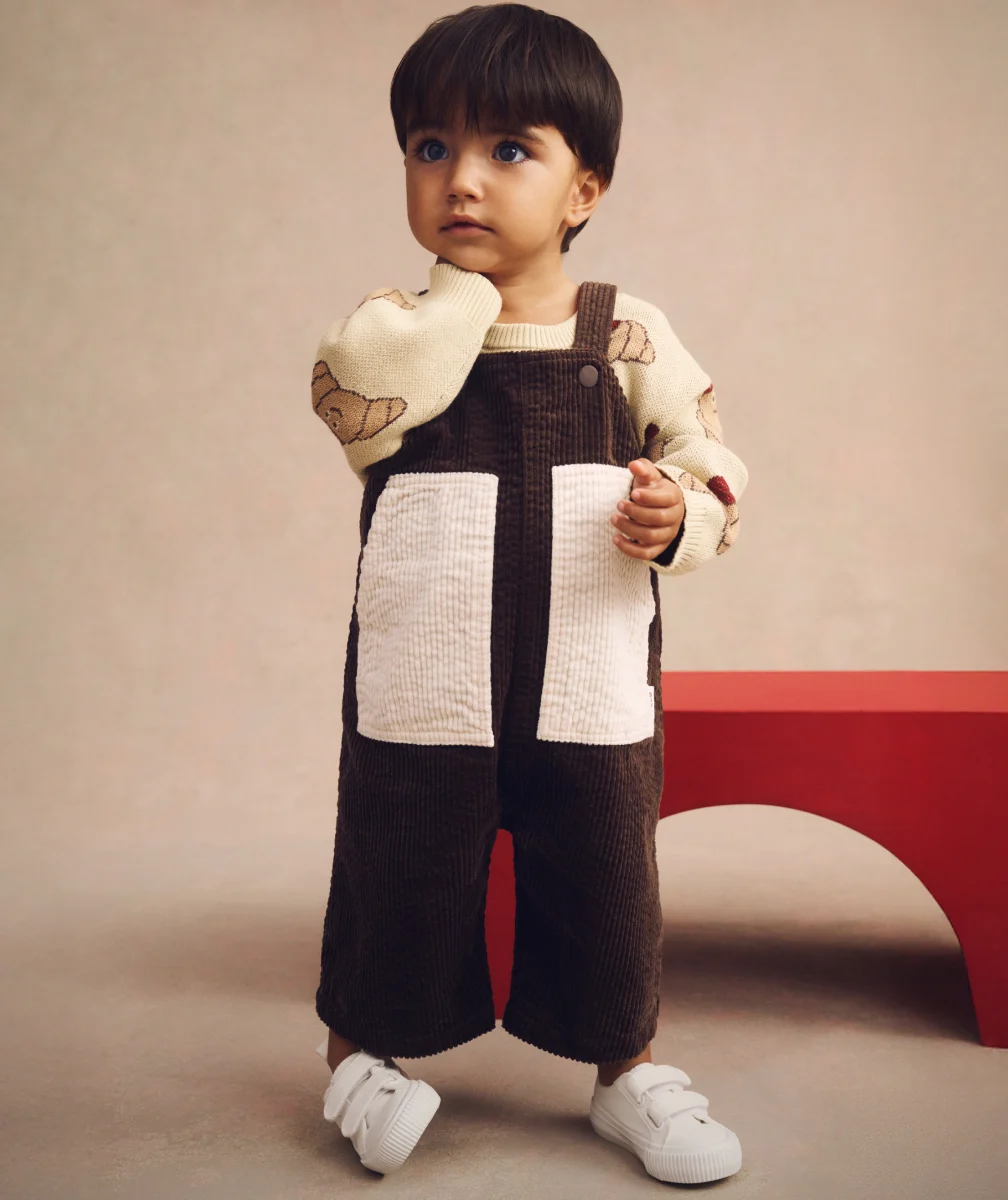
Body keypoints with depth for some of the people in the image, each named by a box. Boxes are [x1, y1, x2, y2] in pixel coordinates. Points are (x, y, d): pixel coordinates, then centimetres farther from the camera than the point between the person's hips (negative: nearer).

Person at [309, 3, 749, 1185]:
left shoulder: (631, 337, 1)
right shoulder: (389, 327, -1)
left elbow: (713, 463, 6)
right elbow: (358, 399, -24)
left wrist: (680, 513, -16)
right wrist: (465, 289, -15)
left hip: (591, 690, 1)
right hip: (423, 691, 0)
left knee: (605, 885, 13)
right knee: (401, 875, 13)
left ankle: (626, 1067, 36)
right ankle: (361, 1048, 39)